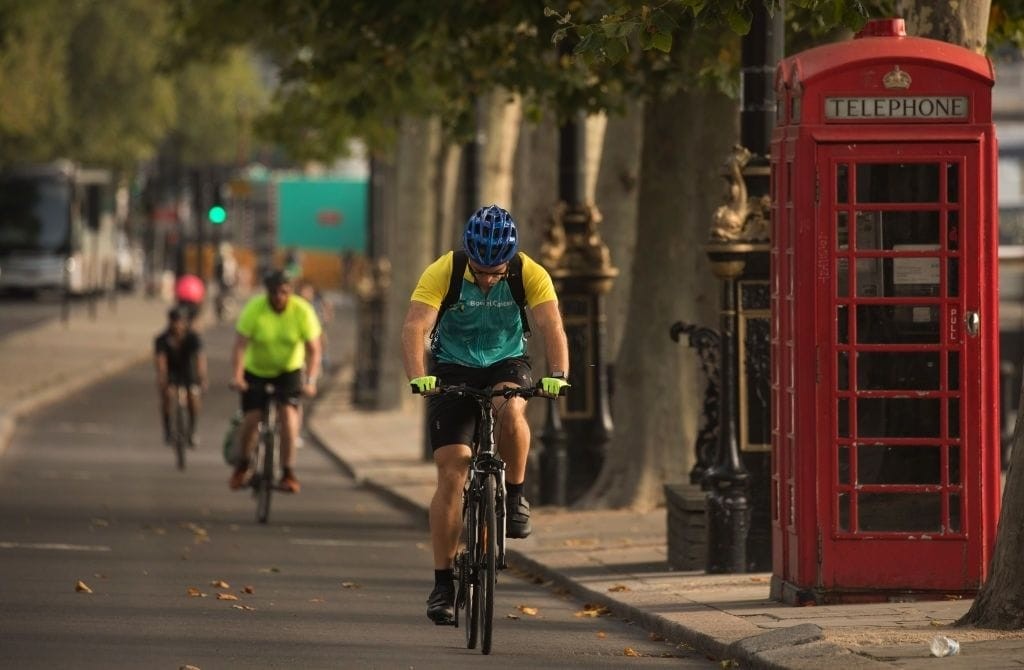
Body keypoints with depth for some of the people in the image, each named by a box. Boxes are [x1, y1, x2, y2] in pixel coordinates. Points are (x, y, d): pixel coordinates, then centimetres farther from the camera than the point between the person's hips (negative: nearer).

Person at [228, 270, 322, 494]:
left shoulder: (302, 311, -20)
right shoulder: (254, 309, -22)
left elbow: (313, 350, -22)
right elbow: (240, 345, -27)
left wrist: (310, 381, -36)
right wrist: (237, 375, -42)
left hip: (289, 369, 0)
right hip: (256, 371, 0)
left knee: (288, 412, -20)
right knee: (251, 417, -10)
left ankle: (288, 472, -13)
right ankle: (243, 465, 18)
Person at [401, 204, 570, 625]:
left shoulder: (531, 275, -19)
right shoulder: (441, 273, -22)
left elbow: (551, 326, -28)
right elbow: (415, 328, -32)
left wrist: (557, 374, -46)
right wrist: (417, 376, -49)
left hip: (507, 364, 1)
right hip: (453, 369, 0)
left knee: (511, 412, -36)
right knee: (451, 473, -10)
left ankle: (515, 495, -11)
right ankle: (443, 583, -3)